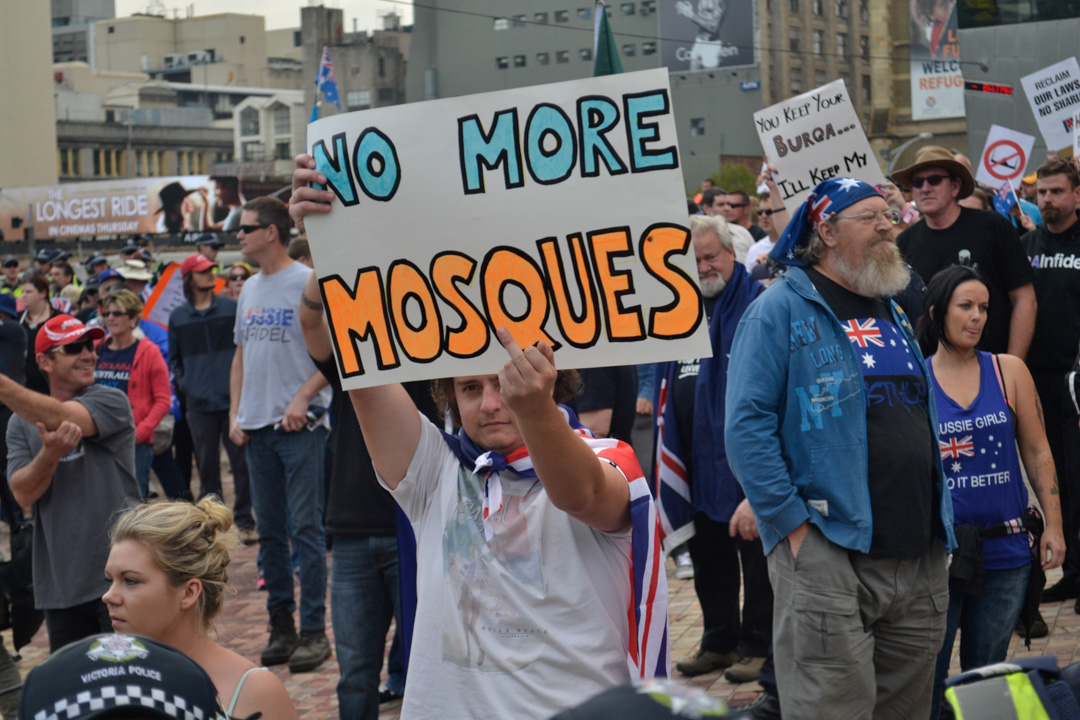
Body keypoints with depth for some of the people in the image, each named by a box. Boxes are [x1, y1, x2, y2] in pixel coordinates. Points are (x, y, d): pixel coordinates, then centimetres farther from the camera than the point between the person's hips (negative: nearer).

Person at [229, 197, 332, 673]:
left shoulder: (309, 283, -7)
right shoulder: (250, 289, 15)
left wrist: (302, 398, -18)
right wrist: (234, 414, 10)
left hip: (300, 425, -7)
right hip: (256, 427, 7)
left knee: (305, 527, -6)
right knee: (269, 531, 10)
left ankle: (313, 631, 0)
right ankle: (281, 627, 19)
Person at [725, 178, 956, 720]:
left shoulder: (895, 315, 18)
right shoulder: (780, 311, -5)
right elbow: (746, 426, -12)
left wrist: (940, 519, 15)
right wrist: (792, 523, -15)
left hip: (921, 554, 7)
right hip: (827, 550, -7)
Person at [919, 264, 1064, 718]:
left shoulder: (1009, 371, 4)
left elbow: (1037, 452, 6)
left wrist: (1053, 525, 1)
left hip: (1005, 547, 2)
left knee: (986, 675, 12)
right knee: (926, 674, 2)